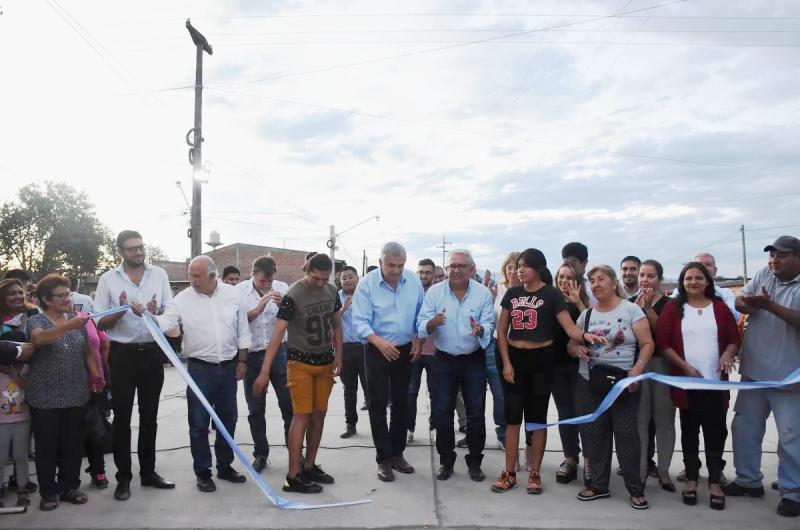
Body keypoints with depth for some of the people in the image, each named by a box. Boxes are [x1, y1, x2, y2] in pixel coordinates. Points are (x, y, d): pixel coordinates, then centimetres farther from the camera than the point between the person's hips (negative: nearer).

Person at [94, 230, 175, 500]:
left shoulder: (159, 274, 2)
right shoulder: (108, 279, -2)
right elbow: (100, 324, -1)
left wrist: (156, 312, -17)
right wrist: (120, 310, -20)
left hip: (152, 352, 2)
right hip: (122, 354, -2)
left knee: (149, 415, 12)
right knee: (122, 416, 5)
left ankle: (148, 472, 25)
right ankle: (123, 477, 17)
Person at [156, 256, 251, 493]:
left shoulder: (232, 294, -1)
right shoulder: (183, 299, -5)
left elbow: (242, 331, 5)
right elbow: (164, 323, -16)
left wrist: (242, 361, 3)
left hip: (228, 367, 2)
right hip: (200, 368, -2)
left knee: (228, 420, 13)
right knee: (199, 423, 3)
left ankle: (225, 467, 29)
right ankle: (202, 472, 18)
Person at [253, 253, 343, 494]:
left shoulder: (332, 291, -1)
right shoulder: (293, 296, -19)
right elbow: (277, 333, -23)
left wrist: (338, 356, 3)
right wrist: (264, 372, -28)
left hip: (325, 362, 6)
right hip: (301, 363, -6)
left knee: (319, 415, 10)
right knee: (302, 416, -7)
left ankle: (309, 466, 23)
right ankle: (293, 477, 0)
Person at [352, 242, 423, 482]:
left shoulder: (413, 280, -4)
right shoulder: (367, 284, -14)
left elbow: (420, 313, 7)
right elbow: (360, 321, -19)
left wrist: (418, 338, -2)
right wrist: (379, 341, -33)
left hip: (405, 351, 4)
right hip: (378, 352, -4)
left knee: (401, 403, 13)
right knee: (378, 405, 1)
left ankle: (397, 453, 28)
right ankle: (384, 459, 13)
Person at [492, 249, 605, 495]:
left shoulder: (552, 294, -5)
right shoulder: (512, 293, 5)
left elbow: (570, 327, -14)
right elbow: (501, 331, 7)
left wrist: (585, 335, -35)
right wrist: (506, 362, 0)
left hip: (541, 359, -3)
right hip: (514, 358, 3)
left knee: (538, 418, 7)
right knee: (512, 417, 6)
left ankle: (535, 473, 20)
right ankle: (509, 473, 17)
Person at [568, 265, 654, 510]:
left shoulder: (631, 309, -2)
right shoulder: (586, 314, 10)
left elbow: (647, 344, -6)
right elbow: (572, 344, 13)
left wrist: (637, 370, -20)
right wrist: (577, 349, -10)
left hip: (623, 382, -4)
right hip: (590, 382, 4)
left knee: (627, 434, -2)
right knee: (594, 433, 7)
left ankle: (636, 489, 12)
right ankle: (598, 484, 20)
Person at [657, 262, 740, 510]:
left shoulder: (720, 307, 6)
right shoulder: (673, 308, 1)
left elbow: (734, 338, 7)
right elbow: (663, 342, -3)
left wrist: (728, 354, -14)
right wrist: (685, 366, -12)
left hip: (716, 382, 1)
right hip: (686, 382, -1)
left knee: (716, 432, 5)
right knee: (689, 432, 9)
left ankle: (714, 482, 17)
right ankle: (691, 480, 20)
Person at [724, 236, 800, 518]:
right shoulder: (764, 275, 6)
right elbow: (739, 301, 3)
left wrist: (770, 305, -28)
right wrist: (748, 304, -19)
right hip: (753, 371, 6)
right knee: (744, 428, 14)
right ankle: (748, 480, 30)